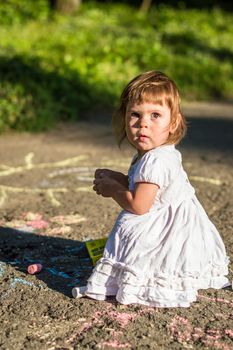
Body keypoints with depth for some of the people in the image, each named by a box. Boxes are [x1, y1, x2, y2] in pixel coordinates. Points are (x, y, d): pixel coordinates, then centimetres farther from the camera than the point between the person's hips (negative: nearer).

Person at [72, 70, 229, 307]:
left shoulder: (156, 161, -29)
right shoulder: (148, 155, 3)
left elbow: (138, 205, -26)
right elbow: (142, 186, 18)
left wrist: (112, 189, -10)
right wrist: (114, 177, 6)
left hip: (171, 229, -11)